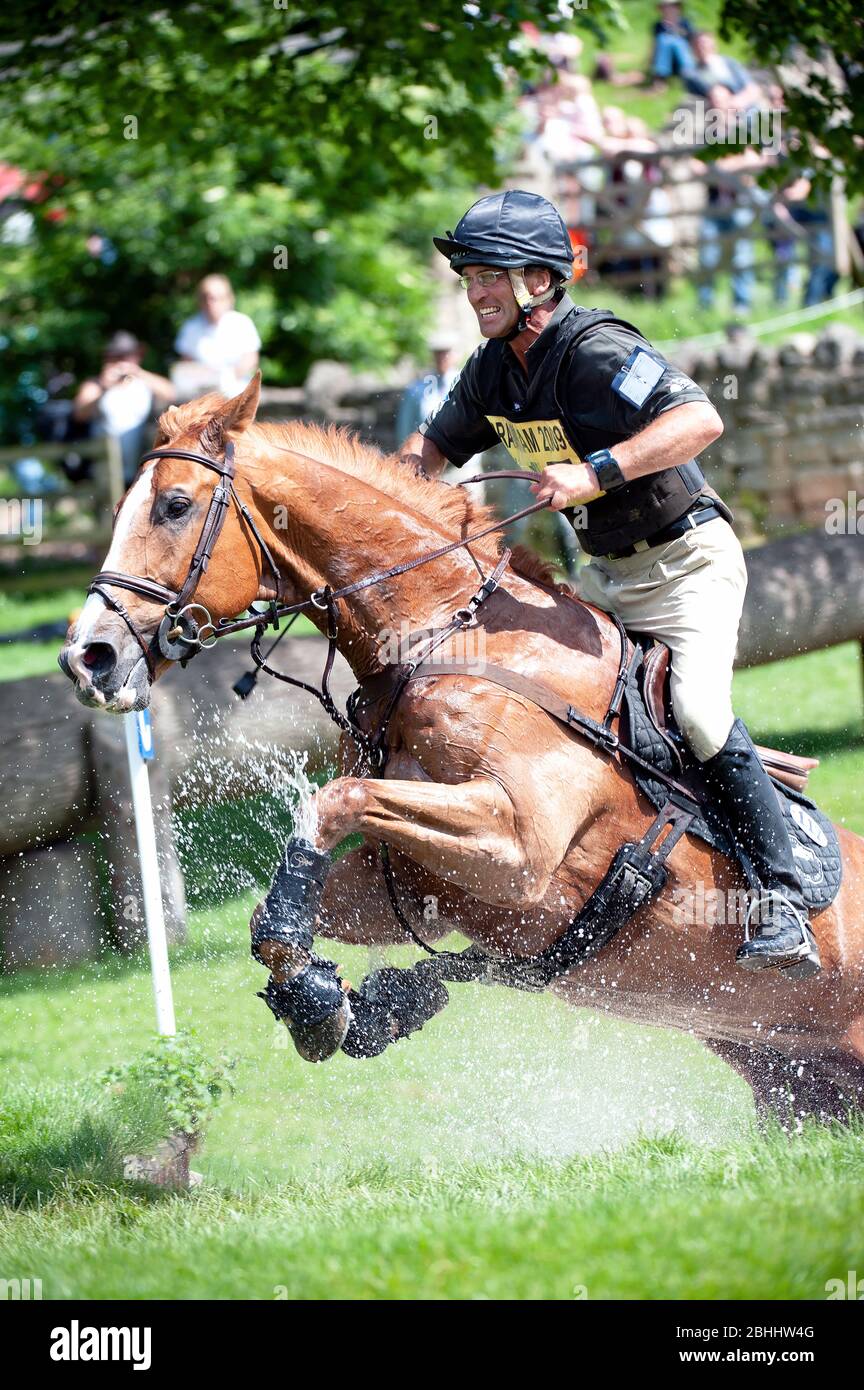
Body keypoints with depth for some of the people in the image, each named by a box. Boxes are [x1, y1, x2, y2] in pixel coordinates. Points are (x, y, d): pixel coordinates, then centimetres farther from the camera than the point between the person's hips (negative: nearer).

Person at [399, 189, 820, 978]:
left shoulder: (597, 352, -24)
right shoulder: (494, 371, 1)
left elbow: (701, 420, -38)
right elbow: (434, 446, 17)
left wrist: (596, 472, -46)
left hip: (688, 562, -9)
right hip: (608, 574, 9)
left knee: (698, 710, -27)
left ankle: (783, 904, -21)